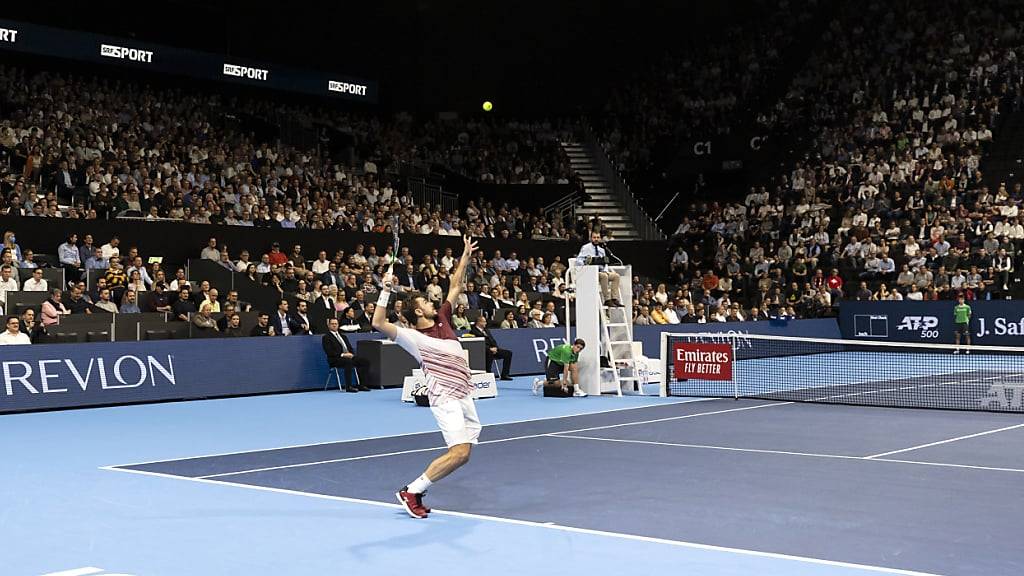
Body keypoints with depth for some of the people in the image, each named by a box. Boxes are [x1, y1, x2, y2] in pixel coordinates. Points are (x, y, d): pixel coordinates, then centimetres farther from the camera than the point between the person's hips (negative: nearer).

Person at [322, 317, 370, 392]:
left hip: (349, 356, 7)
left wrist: (350, 354, -3)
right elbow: (329, 352, -9)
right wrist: (342, 354, -18)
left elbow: (350, 348, 21)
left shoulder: (343, 336, 27)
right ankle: (348, 387, -36)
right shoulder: (326, 337, 4)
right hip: (336, 359, -7)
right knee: (349, 362, -38)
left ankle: (360, 385, -12)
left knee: (365, 362, -15)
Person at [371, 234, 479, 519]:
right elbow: (379, 324, -15)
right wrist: (386, 291, -21)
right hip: (445, 397, -8)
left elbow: (455, 287, 25)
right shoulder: (414, 337, -3)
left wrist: (465, 256, 23)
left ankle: (416, 491, 12)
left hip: (465, 397, 8)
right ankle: (410, 491, -7)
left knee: (462, 454, 3)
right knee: (459, 453, -18)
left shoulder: (442, 320, 17)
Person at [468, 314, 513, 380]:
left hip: (493, 349, 8)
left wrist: (495, 347, -3)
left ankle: (504, 375, -7)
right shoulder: (473, 331, -4)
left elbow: (493, 340, 18)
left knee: (508, 353, -6)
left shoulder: (486, 330, 23)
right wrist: (490, 349, -20)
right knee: (490, 353, -40)